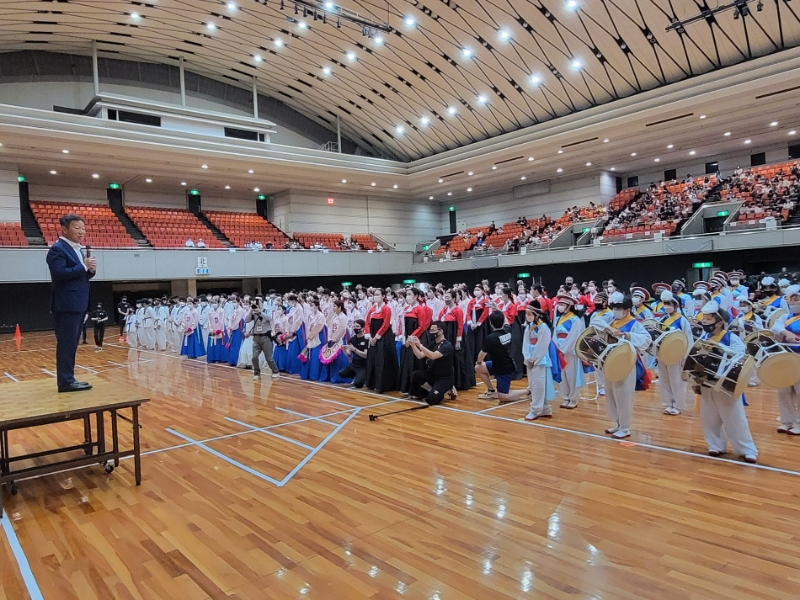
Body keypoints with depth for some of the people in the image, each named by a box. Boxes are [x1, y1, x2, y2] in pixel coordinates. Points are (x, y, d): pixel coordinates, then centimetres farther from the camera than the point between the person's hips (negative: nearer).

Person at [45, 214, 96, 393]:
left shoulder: (77, 249, 18)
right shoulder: (57, 249, -11)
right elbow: (60, 273, -23)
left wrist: (90, 270, -1)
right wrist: (83, 266, -18)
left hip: (78, 304, 9)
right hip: (66, 305, -9)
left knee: (72, 344, 13)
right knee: (66, 344, -5)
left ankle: (68, 379, 19)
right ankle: (65, 381, -1)